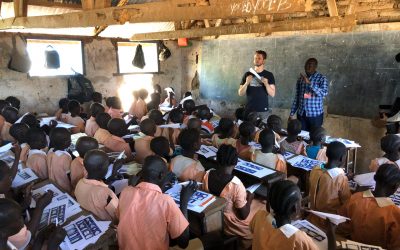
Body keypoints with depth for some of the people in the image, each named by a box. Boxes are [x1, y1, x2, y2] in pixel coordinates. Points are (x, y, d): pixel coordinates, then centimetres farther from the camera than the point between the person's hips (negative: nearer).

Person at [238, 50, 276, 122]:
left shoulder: (269, 75, 3)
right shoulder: (247, 74, 7)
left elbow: (272, 94, -2)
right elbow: (240, 93, 4)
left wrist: (266, 84, -17)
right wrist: (246, 83, -12)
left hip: (264, 111, -1)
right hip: (249, 110, 1)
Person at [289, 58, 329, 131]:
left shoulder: (322, 78, -5)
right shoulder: (301, 78, 7)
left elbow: (324, 93, -23)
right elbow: (296, 97, 10)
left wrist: (309, 83, -29)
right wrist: (292, 114, 7)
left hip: (315, 115, -3)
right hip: (301, 114, 4)